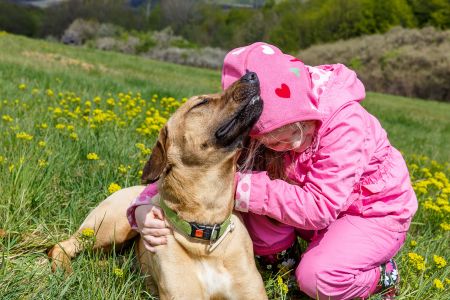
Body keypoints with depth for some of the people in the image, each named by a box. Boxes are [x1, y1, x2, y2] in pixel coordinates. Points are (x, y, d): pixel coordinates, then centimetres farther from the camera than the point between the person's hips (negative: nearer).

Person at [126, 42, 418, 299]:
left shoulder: (343, 121, -34)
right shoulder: (255, 129, -22)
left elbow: (319, 209, -35)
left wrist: (241, 187, -41)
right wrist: (145, 207, -39)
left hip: (377, 212, -4)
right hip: (319, 203, 4)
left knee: (316, 276, -30)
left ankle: (383, 276, 2)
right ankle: (277, 254, 3)